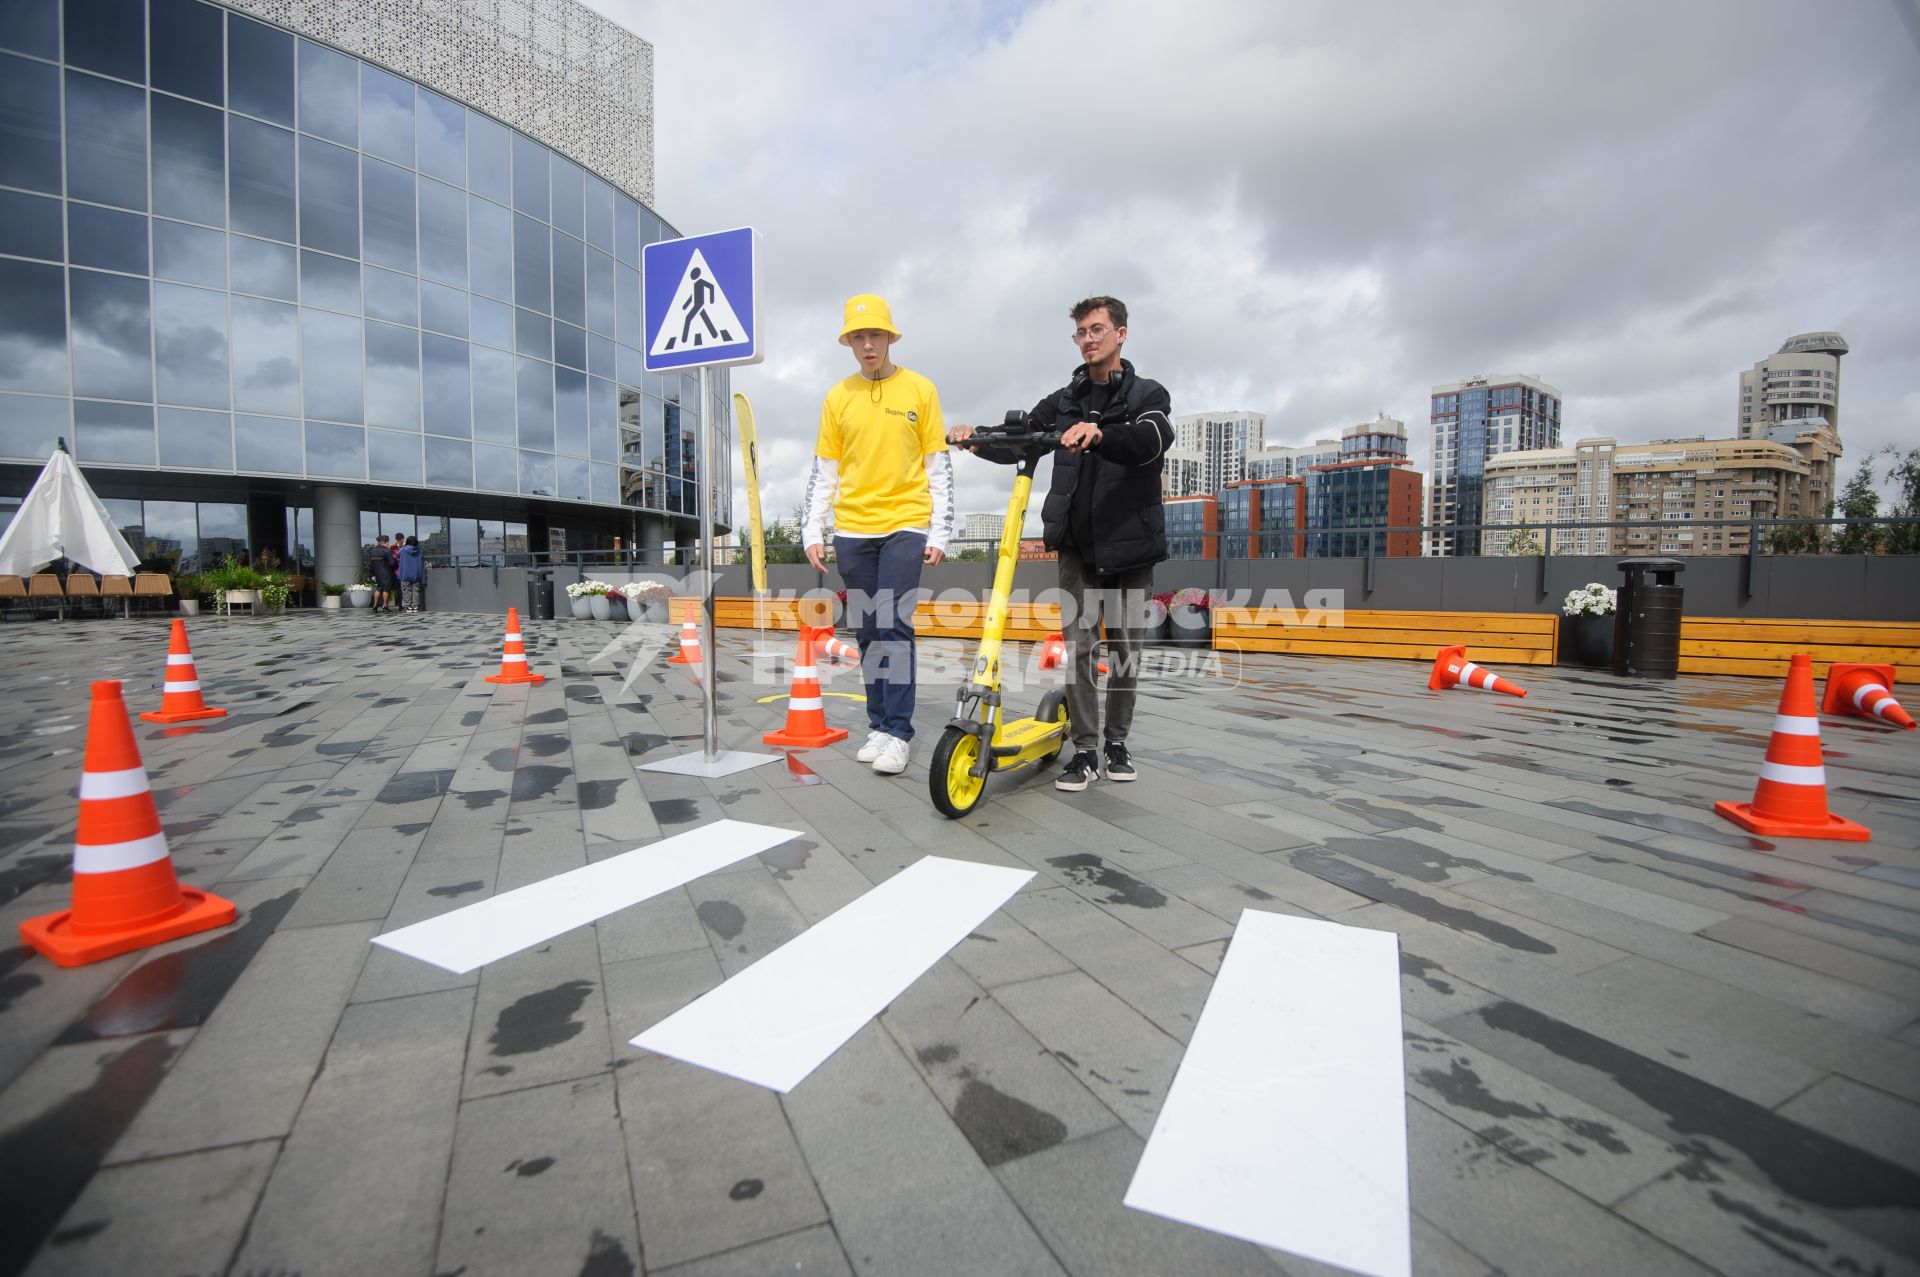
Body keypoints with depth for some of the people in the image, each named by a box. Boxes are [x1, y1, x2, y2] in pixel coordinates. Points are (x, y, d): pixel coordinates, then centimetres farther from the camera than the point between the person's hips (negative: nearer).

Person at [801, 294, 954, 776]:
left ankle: (898, 732, -3)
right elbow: (823, 472, 11)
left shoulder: (920, 390, 4)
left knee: (894, 626, -10)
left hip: (905, 525, -3)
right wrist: (812, 532, 3)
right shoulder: (838, 398, 11)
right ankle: (879, 726, 16)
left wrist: (940, 533, -4)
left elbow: (940, 468, 3)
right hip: (852, 529, 3)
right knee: (868, 632, 6)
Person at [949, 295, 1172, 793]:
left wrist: (1100, 435, -39)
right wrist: (978, 436, -19)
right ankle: (1085, 752, 3)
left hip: (1131, 545, -1)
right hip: (1077, 546, 2)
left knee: (1125, 648, 6)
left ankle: (1117, 742, 21)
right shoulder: (1063, 402, 14)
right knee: (1078, 645, -5)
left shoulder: (1148, 395, 4)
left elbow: (1151, 440, -18)